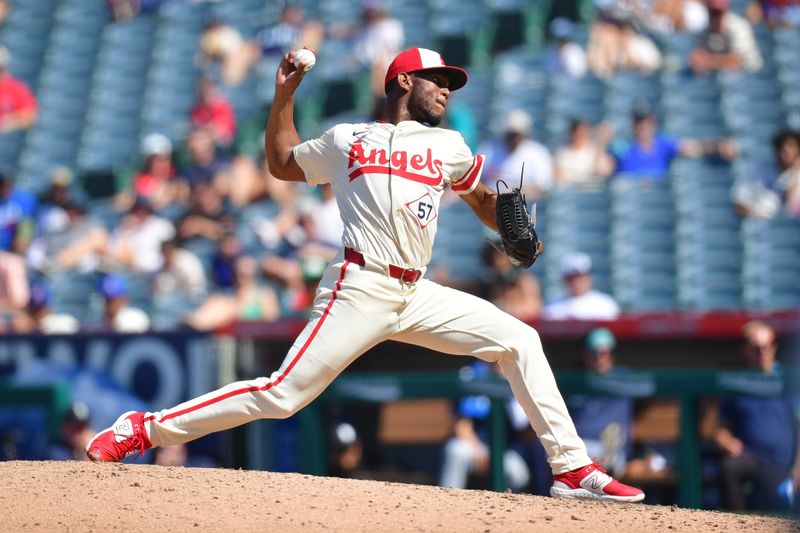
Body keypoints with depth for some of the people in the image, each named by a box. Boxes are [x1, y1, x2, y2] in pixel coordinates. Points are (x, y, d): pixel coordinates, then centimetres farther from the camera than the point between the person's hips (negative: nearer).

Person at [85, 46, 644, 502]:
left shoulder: (448, 146, 18)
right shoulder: (344, 140, 12)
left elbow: (481, 196, 31)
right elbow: (282, 163, 26)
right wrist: (284, 96, 17)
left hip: (418, 296, 4)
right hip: (360, 291, -4)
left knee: (519, 340, -7)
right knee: (282, 394, -13)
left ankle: (572, 468, -3)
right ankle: (144, 429, -6)